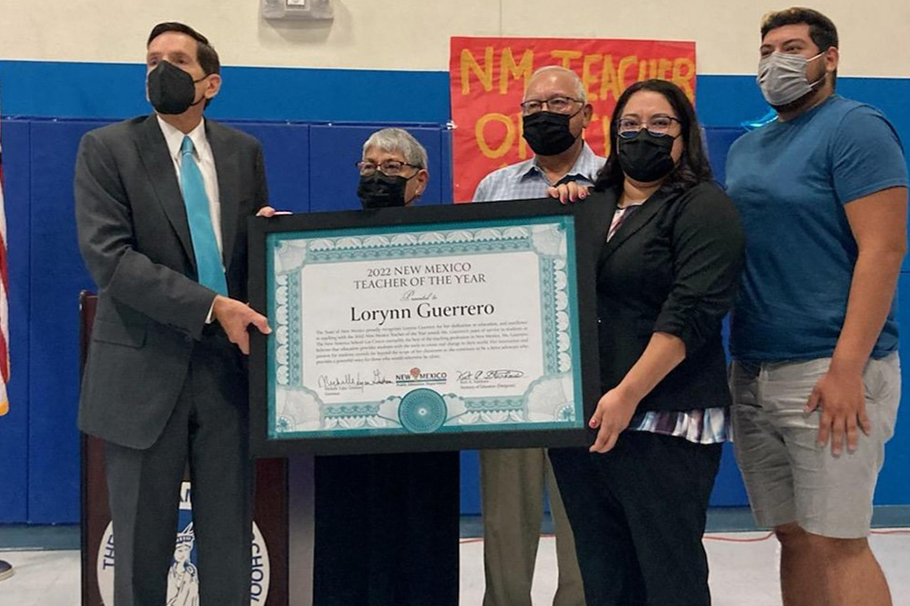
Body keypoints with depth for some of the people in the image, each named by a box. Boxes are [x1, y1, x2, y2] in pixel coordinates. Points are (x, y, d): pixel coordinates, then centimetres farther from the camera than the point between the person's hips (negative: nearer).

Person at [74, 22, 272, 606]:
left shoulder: (244, 151, 9)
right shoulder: (106, 148, -1)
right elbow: (108, 256, -13)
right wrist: (209, 307, -21)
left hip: (229, 364, 3)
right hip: (145, 371, -2)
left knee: (231, 540, 9)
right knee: (142, 543, 9)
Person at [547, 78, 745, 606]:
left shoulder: (703, 206, -1)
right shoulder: (590, 205, 17)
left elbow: (691, 311, -14)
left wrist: (628, 394, -21)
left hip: (662, 423, -6)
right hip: (579, 419, 6)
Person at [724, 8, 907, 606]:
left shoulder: (855, 127, -4)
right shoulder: (745, 148, 18)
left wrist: (846, 368, -20)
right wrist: (729, 356, 11)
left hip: (828, 372, -7)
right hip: (752, 372, 7)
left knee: (835, 542, -3)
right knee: (794, 537, 12)